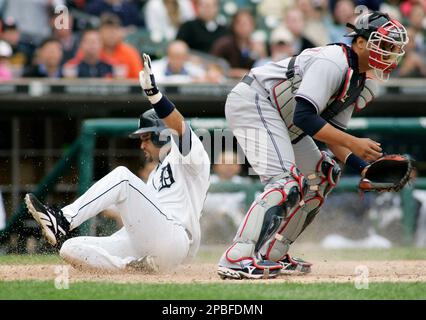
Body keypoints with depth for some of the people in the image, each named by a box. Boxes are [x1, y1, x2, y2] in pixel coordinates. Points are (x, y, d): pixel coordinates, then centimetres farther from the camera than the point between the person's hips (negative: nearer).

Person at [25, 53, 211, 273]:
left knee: (122, 176, -22)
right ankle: (133, 267, -14)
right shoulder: (156, 175, 35)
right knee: (71, 249, -6)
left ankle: (62, 221, -29)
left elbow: (179, 126, -14)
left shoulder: (190, 156, 7)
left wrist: (152, 91, -23)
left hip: (171, 241, -9)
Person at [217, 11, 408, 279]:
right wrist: (353, 143, -28)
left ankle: (271, 255, 14)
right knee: (287, 181, -24)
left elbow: (332, 133, 9)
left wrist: (363, 166, -6)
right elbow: (304, 117, -29)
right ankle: (236, 260, -32)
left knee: (323, 175, 13)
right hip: (253, 102, -11)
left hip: (279, 121, 11)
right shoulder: (333, 62, -22)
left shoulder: (362, 85, 10)